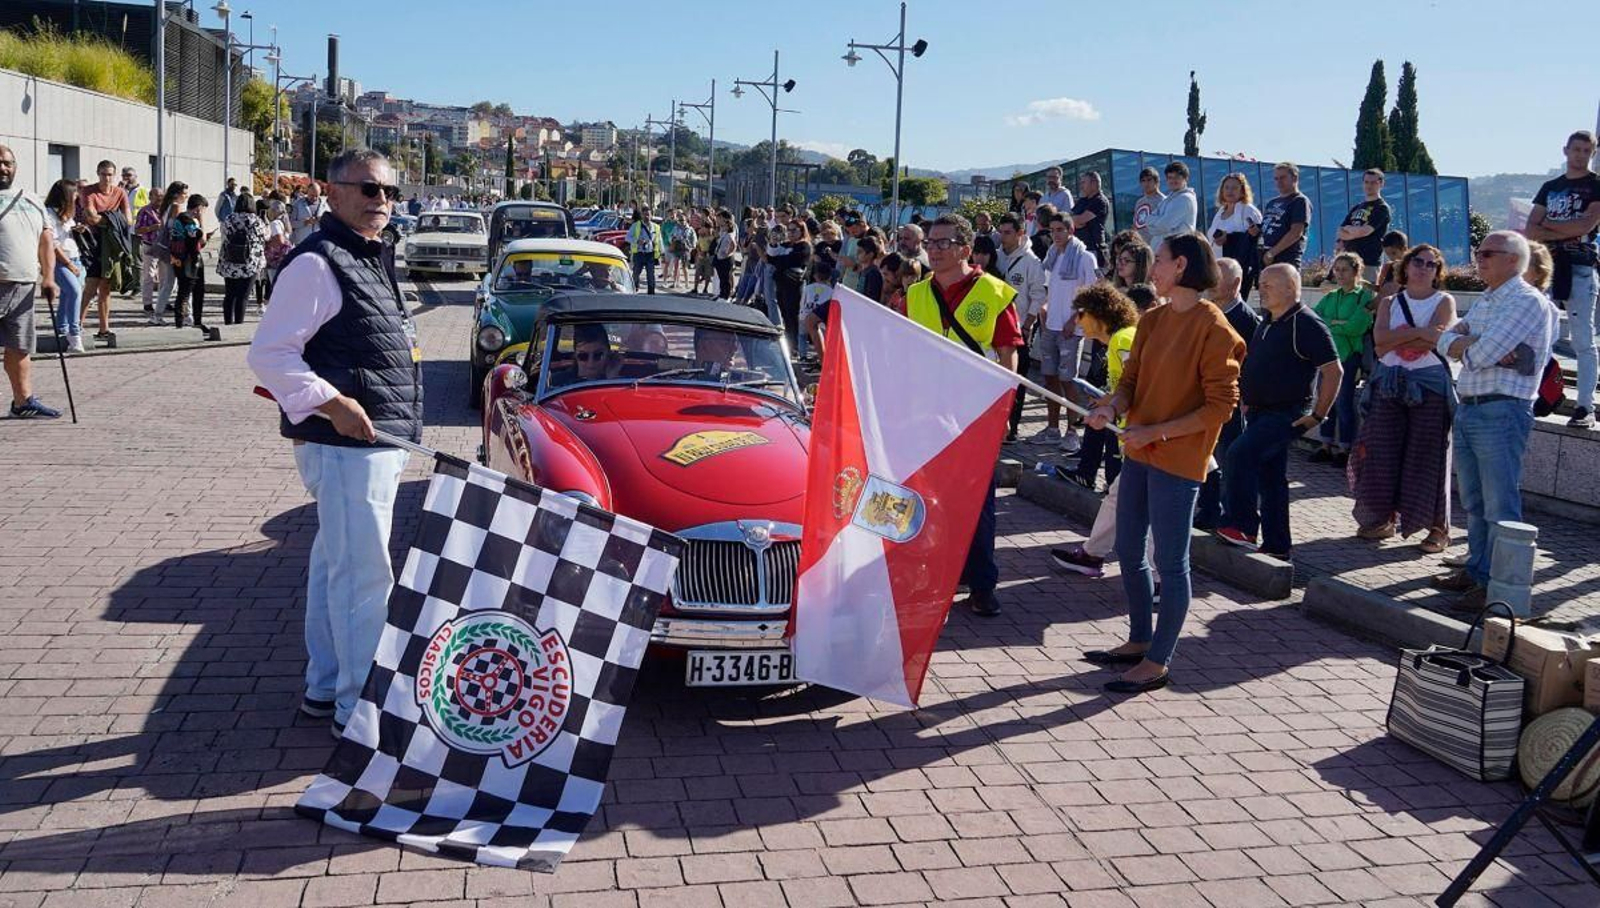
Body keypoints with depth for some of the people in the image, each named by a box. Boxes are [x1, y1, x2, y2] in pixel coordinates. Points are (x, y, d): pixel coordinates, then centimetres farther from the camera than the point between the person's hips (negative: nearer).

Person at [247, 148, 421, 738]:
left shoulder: (374, 258, 16)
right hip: (346, 445, -10)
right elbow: (268, 355, -18)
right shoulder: (316, 264, -14)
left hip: (380, 443, 10)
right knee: (364, 577, -8)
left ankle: (325, 688, 30)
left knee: (334, 566, 18)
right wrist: (330, 403, -26)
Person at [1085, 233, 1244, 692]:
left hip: (1177, 460, -8)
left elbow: (1221, 405, -14)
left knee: (1170, 563, 1)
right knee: (1128, 553, 16)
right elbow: (1131, 378, 11)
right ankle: (1139, 642, 32)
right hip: (1137, 453, 8)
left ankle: (1158, 662, 11)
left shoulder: (1212, 327, -13)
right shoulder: (1152, 319, 10)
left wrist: (1156, 431, -19)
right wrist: (1113, 406, -12)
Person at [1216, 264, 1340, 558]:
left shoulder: (1306, 324, -14)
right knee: (1270, 478, 12)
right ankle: (1277, 545, 20)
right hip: (1260, 413, 9)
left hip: (1287, 415, -9)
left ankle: (1243, 527, -18)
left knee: (1239, 455, -24)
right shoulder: (1267, 322, 13)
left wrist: (1318, 415, -17)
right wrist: (1245, 399, 20)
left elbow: (1333, 370, -18)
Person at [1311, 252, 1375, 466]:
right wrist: (1338, 324, -11)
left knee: (1344, 403, -5)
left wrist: (1330, 324, -10)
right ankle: (1326, 446, 17)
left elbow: (1356, 327, -17)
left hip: (1350, 356, -6)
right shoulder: (1330, 297, 14)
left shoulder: (1365, 296, -4)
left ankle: (1344, 449, 4)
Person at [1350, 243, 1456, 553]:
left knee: (1428, 457, -3)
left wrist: (1395, 341, -9)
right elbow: (1380, 338, -6)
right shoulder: (1390, 303, 12)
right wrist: (1420, 332, -14)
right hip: (1390, 384, 4)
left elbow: (1436, 340, -14)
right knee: (1382, 454, 3)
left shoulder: (1444, 302, 3)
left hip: (1429, 384, -4)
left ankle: (1439, 528, 4)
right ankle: (1383, 518, 16)